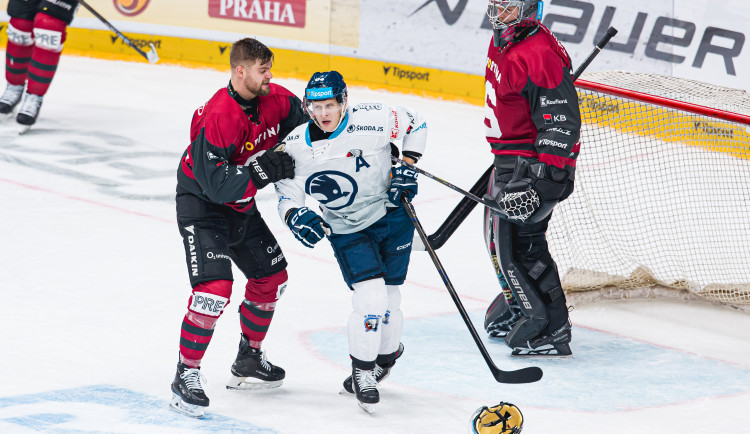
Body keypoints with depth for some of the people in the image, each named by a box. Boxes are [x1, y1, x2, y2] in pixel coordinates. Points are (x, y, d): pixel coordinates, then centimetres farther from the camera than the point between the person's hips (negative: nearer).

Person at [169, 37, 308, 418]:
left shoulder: (274, 99, -8)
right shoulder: (217, 118, -31)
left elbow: (306, 121, 10)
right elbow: (215, 184, -33)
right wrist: (260, 170, -39)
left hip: (240, 205, 9)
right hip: (201, 205, -9)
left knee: (272, 277, 17)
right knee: (215, 288, -21)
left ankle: (248, 360, 34)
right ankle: (185, 376, -10)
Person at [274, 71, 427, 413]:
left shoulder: (372, 121, -19)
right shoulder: (296, 146, -12)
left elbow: (415, 125, -2)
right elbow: (286, 194, -2)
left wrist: (406, 166, -9)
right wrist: (295, 216, -22)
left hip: (392, 216, 0)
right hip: (347, 231, 0)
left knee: (388, 301, 3)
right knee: (370, 299, -15)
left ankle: (386, 354, 32)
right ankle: (362, 371, 5)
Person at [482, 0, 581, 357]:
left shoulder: (539, 56, -25)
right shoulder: (501, 41, 7)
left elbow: (561, 123, -27)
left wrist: (537, 181, -31)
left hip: (537, 163, -10)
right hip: (510, 160, 10)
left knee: (516, 240, -10)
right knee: (498, 232, 21)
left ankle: (551, 330, -4)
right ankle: (516, 304, 39)